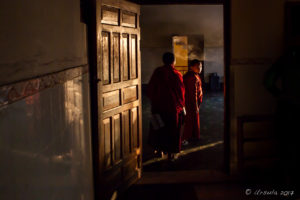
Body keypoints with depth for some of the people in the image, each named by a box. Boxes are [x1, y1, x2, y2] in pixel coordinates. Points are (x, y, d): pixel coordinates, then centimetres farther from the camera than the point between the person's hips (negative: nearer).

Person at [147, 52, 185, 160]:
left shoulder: (157, 72, -7)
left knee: (159, 128, 18)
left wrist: (153, 103, 9)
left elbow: (150, 90, -3)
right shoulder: (177, 75, -12)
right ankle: (170, 153, 14)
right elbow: (181, 92, -6)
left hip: (159, 106, 2)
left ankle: (159, 149, 28)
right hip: (173, 107, -2)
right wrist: (181, 106, 8)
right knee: (172, 130, 9)